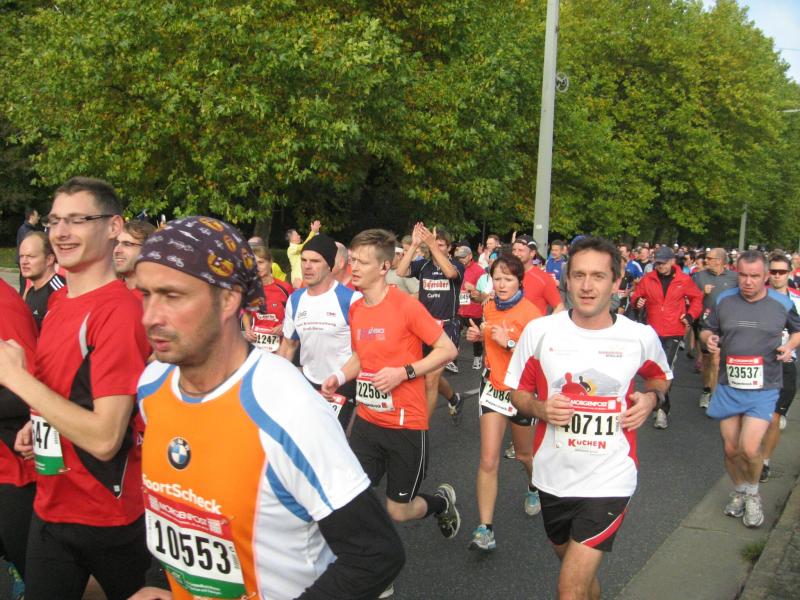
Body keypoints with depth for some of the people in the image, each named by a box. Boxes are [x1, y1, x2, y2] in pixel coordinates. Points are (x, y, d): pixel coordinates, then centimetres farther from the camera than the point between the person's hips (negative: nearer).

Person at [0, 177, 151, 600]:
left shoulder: (118, 311, -22)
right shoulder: (58, 300, 4)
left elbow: (104, 438, -26)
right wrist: (38, 425, 2)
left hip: (107, 517, -6)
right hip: (49, 506, 7)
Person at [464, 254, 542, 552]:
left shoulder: (530, 313, -18)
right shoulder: (489, 308, 1)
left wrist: (508, 342, -29)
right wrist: (478, 335, -2)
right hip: (493, 386, 4)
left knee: (523, 455, 19)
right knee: (488, 460, -6)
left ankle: (535, 488, 54)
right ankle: (485, 528, -1)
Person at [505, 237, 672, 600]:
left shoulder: (641, 336, -7)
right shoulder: (539, 331, -8)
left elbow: (660, 377, 15)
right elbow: (518, 392, 4)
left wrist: (650, 397, -7)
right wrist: (540, 409, -17)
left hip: (608, 480, -2)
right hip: (553, 476, 3)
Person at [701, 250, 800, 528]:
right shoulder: (724, 300, 1)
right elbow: (707, 330, 13)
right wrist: (708, 338, -10)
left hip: (763, 389, -2)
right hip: (728, 387, 2)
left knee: (749, 449, -13)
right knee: (730, 449, 9)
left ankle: (753, 494, 17)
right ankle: (739, 491, 36)